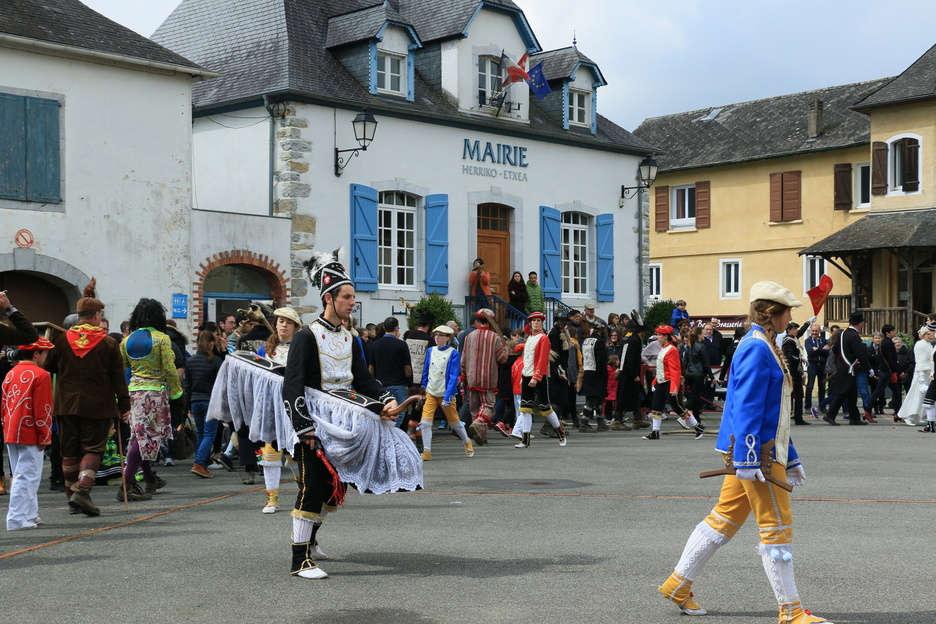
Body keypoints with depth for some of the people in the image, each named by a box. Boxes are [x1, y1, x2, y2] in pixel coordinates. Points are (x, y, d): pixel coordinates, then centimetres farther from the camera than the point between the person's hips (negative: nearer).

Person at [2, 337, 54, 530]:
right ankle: (17, 519, -5)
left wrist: (7, 429, 20)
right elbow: (43, 410, -14)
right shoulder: (41, 375, -11)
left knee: (21, 476, 15)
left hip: (10, 434, 8)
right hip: (30, 435, -8)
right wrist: (45, 437, -9)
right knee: (26, 476, -4)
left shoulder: (10, 374, 11)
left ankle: (30, 515, 23)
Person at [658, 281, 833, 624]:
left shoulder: (765, 347, 17)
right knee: (777, 528, -3)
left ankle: (678, 584, 21)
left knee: (724, 518, 14)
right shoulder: (756, 348, -15)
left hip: (765, 451, 10)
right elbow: (747, 406, -21)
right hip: (755, 452, -10)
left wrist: (790, 459, 23)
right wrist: (748, 459, -24)